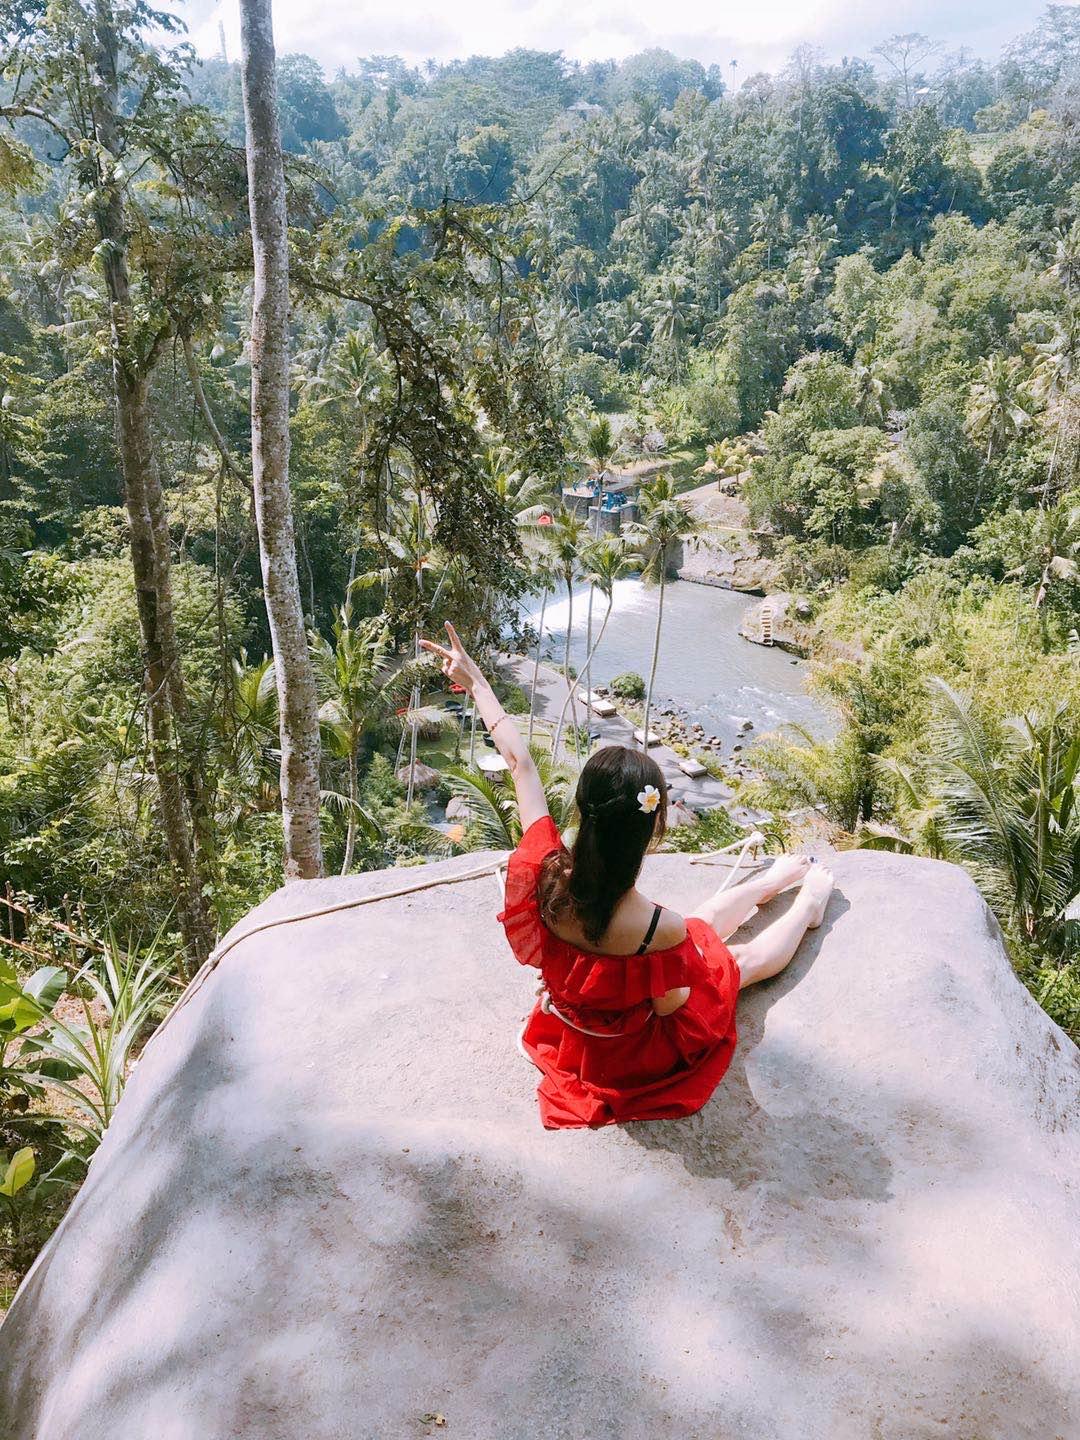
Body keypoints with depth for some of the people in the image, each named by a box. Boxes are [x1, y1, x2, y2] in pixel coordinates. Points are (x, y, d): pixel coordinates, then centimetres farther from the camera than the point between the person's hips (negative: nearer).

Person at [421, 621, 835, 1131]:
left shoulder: (544, 868, -35)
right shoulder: (658, 928, -45)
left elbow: (518, 760, -21)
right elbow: (671, 1003, -24)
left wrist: (475, 681, -9)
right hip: (631, 1045, -4)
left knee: (705, 921, 26)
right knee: (747, 958, 22)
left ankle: (773, 880, 54)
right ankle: (807, 905, 53)